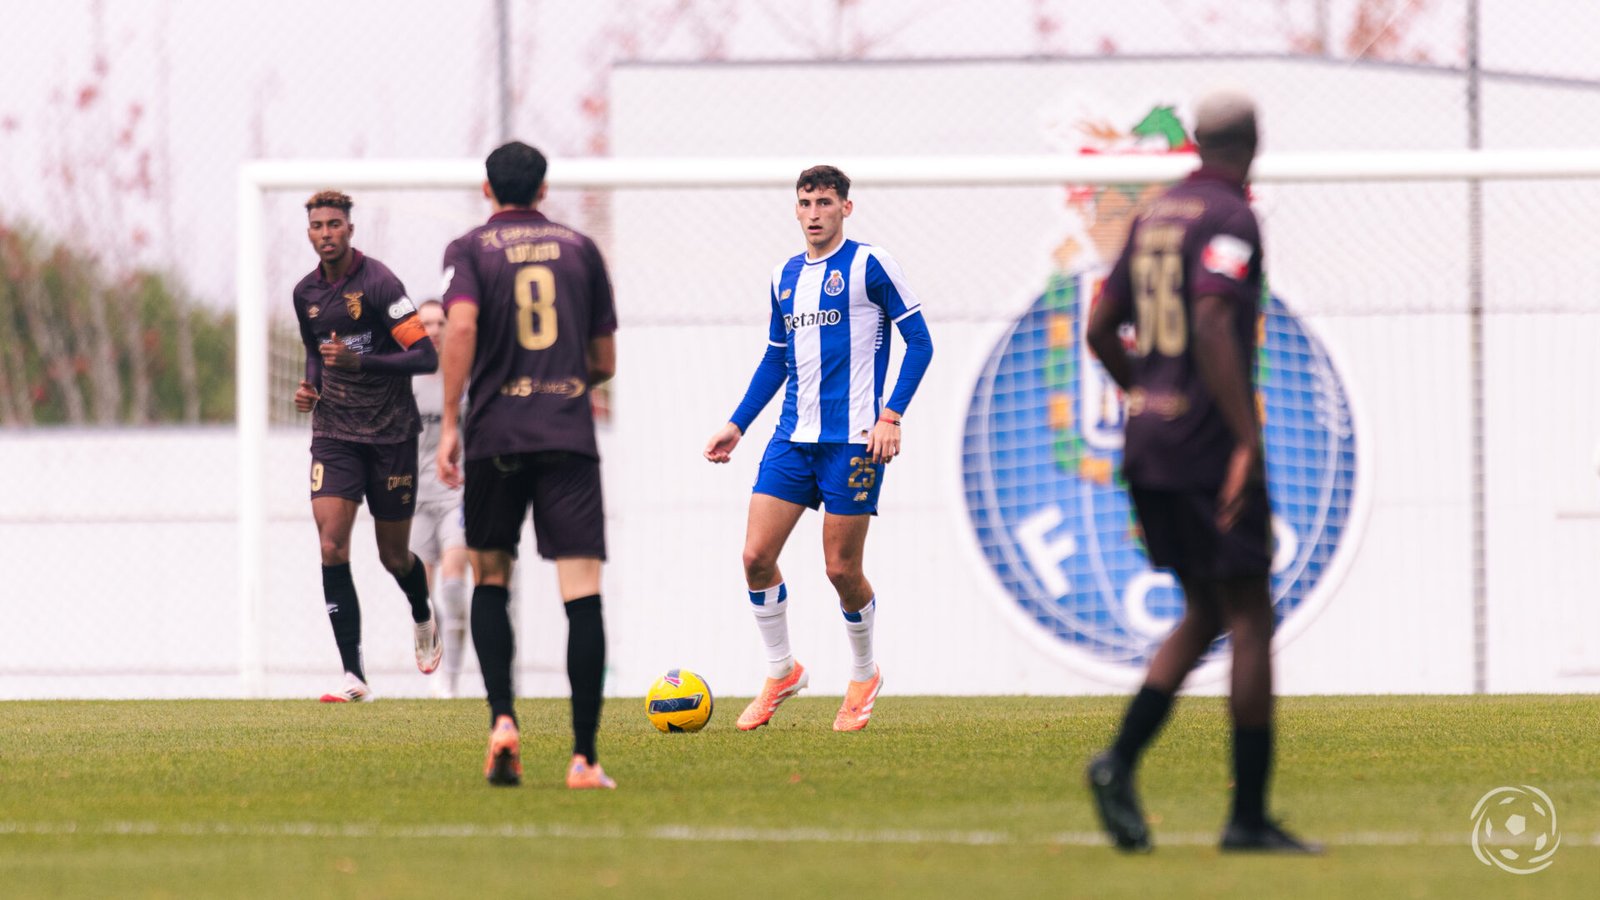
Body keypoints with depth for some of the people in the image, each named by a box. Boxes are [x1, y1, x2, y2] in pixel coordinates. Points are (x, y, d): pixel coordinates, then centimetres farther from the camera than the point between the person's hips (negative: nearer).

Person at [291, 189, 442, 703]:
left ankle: (423, 618, 45)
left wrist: (360, 361, -28)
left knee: (393, 555, 8)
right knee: (331, 545, -14)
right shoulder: (306, 293, 5)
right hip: (334, 434, 4)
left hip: (390, 432, -4)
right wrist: (310, 387, 3)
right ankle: (354, 676, -14)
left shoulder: (378, 283, -14)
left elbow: (426, 357, -17)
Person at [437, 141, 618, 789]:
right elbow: (604, 362, 13)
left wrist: (449, 423, -11)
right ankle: (584, 756, -13)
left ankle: (502, 718, -1)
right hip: (570, 433, 0)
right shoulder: (580, 249, 12)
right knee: (582, 591, -5)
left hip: (495, 434, 0)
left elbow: (461, 325, -14)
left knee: (489, 579, 18)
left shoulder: (470, 250, 5)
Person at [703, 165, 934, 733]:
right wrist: (737, 425, 16)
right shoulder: (785, 277, 14)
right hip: (794, 437, 6)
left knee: (842, 568, -2)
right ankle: (780, 671, 13)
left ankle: (863, 677, 20)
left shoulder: (869, 265, -4)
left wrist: (892, 416, -13)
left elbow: (919, 342, -4)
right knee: (757, 555, -4)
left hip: (853, 440, -6)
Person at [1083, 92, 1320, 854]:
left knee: (1205, 613, 16)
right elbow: (1213, 326, -24)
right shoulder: (1229, 219, -11)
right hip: (1210, 442, -8)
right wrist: (1248, 440, -27)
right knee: (1249, 618, -2)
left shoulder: (1153, 216, 14)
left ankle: (1121, 761, -3)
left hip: (1148, 446, 8)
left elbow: (1100, 332, 17)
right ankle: (1248, 816, -3)